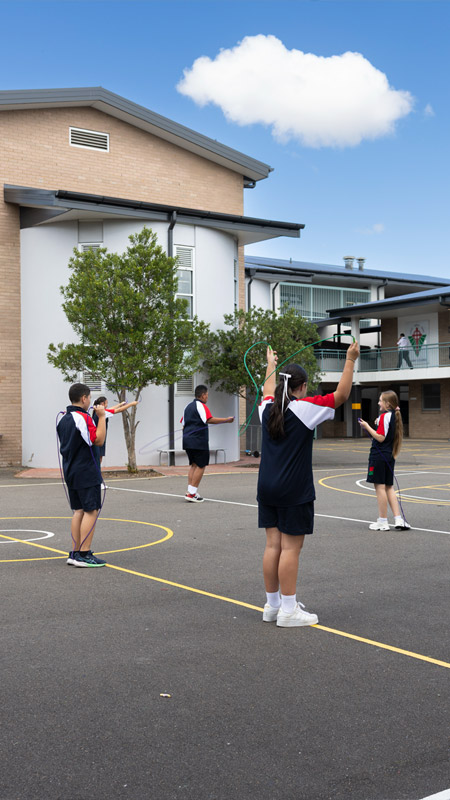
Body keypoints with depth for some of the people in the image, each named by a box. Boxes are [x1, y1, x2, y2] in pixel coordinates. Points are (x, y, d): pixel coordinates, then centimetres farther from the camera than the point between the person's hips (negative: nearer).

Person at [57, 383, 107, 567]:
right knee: (91, 511, -6)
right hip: (86, 472, -9)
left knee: (79, 511, 12)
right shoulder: (83, 417, -15)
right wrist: (101, 417, -13)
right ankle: (84, 554, -7)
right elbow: (98, 440, -18)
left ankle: (75, 552, 13)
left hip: (71, 472, 9)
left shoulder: (64, 419, 13)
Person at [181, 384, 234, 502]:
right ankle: (192, 493, -7)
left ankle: (190, 491, 9)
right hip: (199, 441, -9)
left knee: (193, 465, 14)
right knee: (201, 466, -4)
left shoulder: (188, 406, 18)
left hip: (187, 440, 9)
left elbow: (183, 423, 21)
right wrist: (227, 419, -18)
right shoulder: (201, 406, -9)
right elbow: (210, 420, -21)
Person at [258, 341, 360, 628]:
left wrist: (271, 364, 46)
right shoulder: (304, 408, -11)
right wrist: (351, 360, 0)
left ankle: (273, 605, 18)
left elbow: (268, 391, 31)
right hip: (294, 491, -7)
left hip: (268, 489, 7)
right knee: (291, 548, -3)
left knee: (273, 545, 10)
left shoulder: (269, 408, 7)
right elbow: (341, 395, -7)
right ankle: (288, 611, 1)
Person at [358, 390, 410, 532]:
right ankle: (398, 520, 9)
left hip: (379, 456, -9)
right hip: (389, 456, 9)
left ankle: (382, 522, 3)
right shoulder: (394, 416, 12)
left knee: (380, 487, -2)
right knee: (389, 488, 13)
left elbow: (380, 438, -19)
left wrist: (367, 427, -12)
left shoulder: (384, 416, -15)